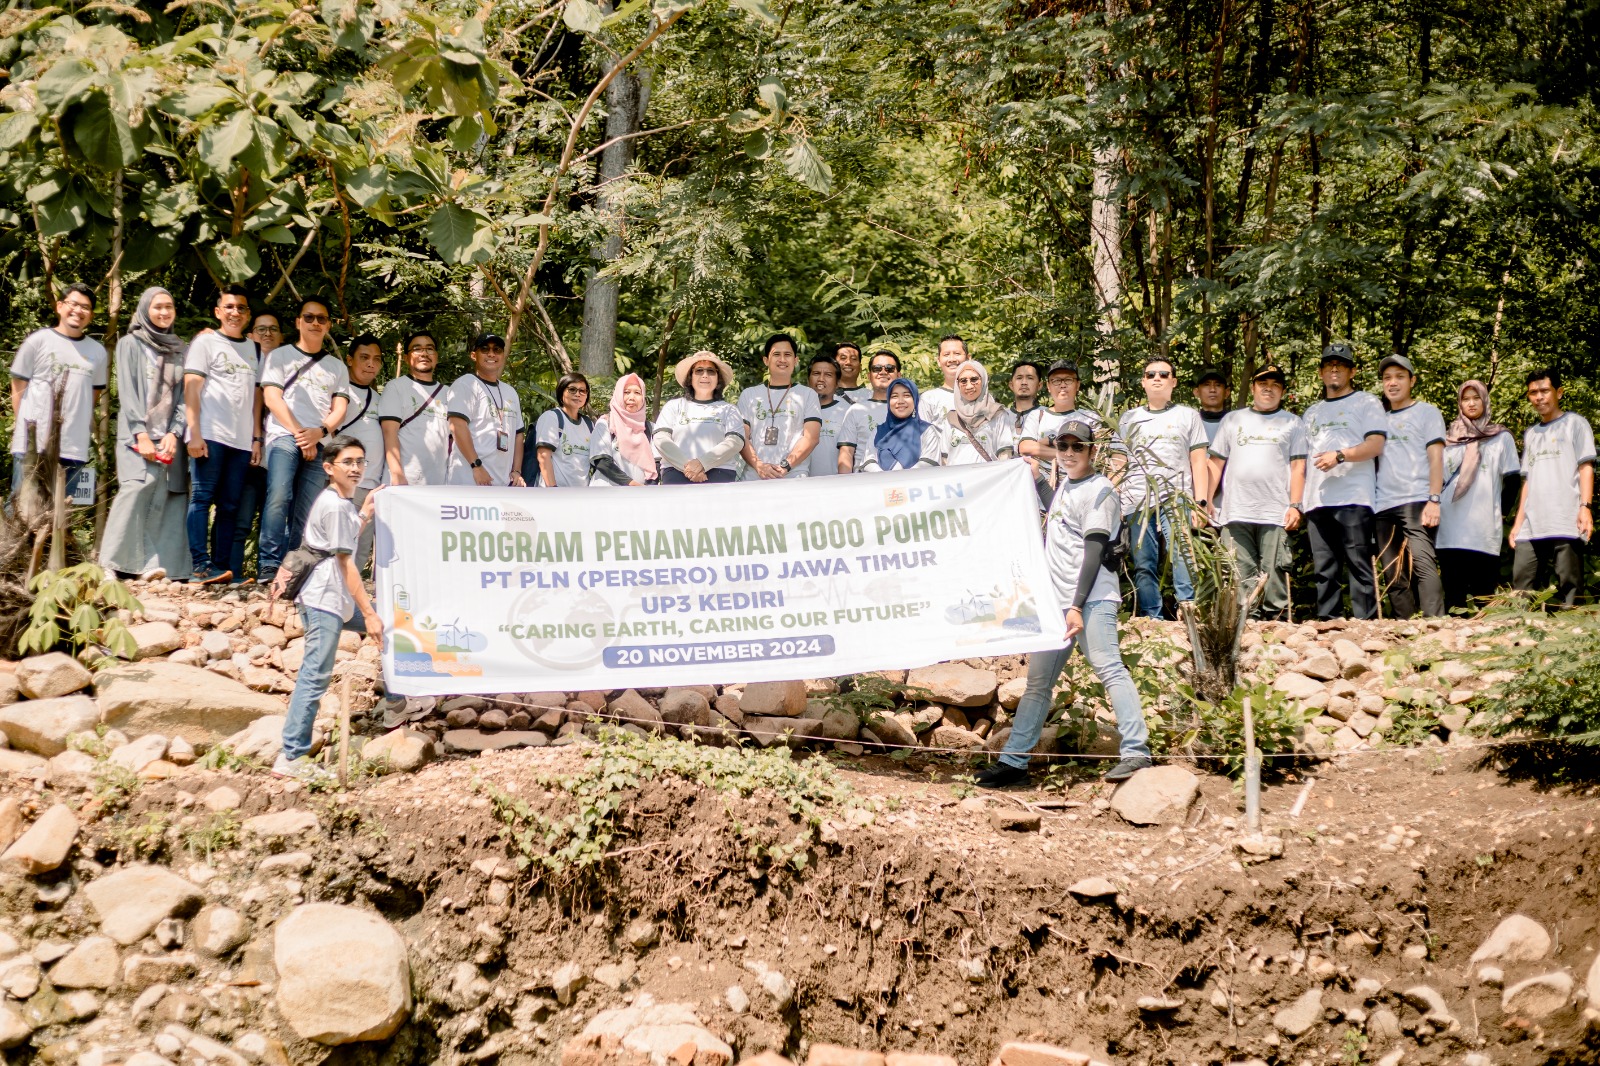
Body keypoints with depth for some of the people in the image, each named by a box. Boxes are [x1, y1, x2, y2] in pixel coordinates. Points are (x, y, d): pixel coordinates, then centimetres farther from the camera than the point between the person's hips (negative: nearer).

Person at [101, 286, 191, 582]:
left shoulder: (181, 350, 16)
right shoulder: (130, 344, 7)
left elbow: (184, 395, 10)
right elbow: (127, 392, -1)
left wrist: (174, 434, -5)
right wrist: (141, 434, -12)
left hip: (169, 437, 4)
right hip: (138, 433, -4)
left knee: (169, 496, -10)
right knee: (139, 486, -21)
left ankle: (155, 565, -14)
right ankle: (113, 563, -19)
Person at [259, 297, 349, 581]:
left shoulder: (337, 367, 23)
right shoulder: (279, 356, 14)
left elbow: (340, 408, 12)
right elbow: (272, 398, 2)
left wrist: (319, 432, -8)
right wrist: (299, 433, -9)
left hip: (319, 446, 3)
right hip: (284, 436, -3)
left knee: (306, 513, -5)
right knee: (279, 497, -25)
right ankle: (269, 565, -26)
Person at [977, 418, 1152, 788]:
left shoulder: (1100, 490, -6)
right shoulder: (1064, 488, 20)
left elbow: (1094, 552, -15)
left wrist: (1077, 606, -22)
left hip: (1092, 600, -9)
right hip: (1056, 601, 9)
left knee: (1109, 667, -19)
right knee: (1038, 680, 9)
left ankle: (1135, 751, -23)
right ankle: (1013, 761, 13)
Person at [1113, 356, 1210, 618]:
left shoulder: (1188, 416, 14)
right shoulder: (1128, 419, 19)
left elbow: (1199, 461, 9)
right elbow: (1120, 463, 18)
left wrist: (1200, 501, -1)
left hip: (1177, 501, -2)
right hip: (1137, 503, 2)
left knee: (1183, 562, -14)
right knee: (1143, 565, 0)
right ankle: (1152, 621, 4)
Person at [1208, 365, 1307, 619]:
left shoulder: (1293, 423, 13)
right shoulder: (1233, 420, 18)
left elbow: (1298, 467, 6)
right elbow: (1216, 463, 15)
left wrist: (1295, 506, -5)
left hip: (1275, 513, -2)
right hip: (1235, 512, 2)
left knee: (1274, 574, -6)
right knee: (1240, 576, -1)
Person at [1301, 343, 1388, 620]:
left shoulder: (1366, 402, 8)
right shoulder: (1312, 412, 26)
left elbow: (1375, 445, -5)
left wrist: (1340, 456, -19)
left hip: (1353, 499, -6)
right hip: (1317, 501, 6)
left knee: (1358, 565, -10)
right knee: (1325, 570, 4)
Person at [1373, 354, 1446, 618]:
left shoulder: (1427, 413, 9)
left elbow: (1435, 458, -1)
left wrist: (1434, 500, -12)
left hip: (1415, 502, -6)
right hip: (1383, 507, 6)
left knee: (1422, 562, -20)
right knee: (1393, 575, 2)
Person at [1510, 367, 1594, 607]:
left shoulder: (1574, 423, 10)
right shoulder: (1530, 434, 25)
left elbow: (1586, 467, 2)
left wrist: (1585, 506, -12)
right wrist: (1518, 522, 17)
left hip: (1566, 523, -5)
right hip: (1531, 527, 5)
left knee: (1568, 588, -10)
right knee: (1522, 589, -5)